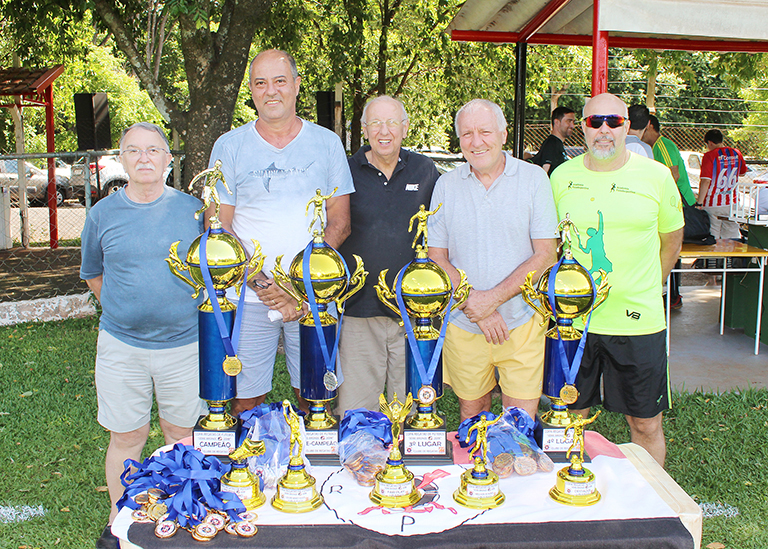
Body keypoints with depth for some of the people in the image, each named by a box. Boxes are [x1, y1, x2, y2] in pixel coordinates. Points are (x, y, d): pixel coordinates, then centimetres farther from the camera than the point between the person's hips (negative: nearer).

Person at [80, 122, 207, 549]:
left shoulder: (192, 209, 0)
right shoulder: (103, 214, 1)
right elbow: (93, 273, 16)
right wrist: (124, 309, 12)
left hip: (185, 342, 0)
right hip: (122, 344, 0)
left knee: (181, 433, 12)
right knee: (126, 437, 8)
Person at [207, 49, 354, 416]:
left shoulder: (327, 143, 6)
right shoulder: (229, 146, 3)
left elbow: (340, 222, 3)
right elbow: (220, 227, 0)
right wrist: (260, 284, -13)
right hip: (248, 299, 0)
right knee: (244, 403, 3)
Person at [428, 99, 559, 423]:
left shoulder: (534, 179, -2)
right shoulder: (446, 185, 4)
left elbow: (546, 254, -6)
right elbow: (436, 258, 3)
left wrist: (494, 298, -15)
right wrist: (473, 303, -11)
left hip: (522, 323, -1)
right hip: (463, 325, 2)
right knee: (471, 418, 13)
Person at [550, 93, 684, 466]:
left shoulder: (656, 176, -1)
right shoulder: (562, 177, 2)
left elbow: (671, 241, 12)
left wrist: (646, 292, 12)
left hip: (638, 321, -1)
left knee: (646, 425, 8)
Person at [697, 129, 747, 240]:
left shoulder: (709, 156, -13)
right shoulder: (736, 153, 5)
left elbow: (705, 181, -19)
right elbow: (743, 172, 22)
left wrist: (699, 202, -16)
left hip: (713, 205, -5)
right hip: (732, 203, 5)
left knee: (713, 238, 3)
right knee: (733, 237, 11)